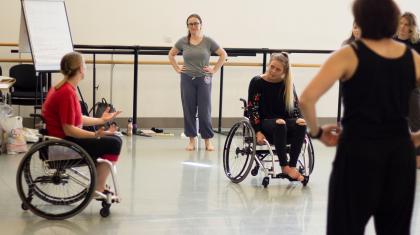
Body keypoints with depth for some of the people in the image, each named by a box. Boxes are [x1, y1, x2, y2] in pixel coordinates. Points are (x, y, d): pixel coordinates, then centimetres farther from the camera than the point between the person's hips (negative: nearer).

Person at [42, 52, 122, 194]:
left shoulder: (64, 88, 10)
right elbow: (68, 129, -25)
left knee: (114, 139, 14)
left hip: (63, 139, 11)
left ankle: (98, 186, 17)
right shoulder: (67, 93, -22)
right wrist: (95, 135, -29)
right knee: (113, 144, -14)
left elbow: (77, 119, 17)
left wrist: (101, 120, 21)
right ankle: (99, 189, -5)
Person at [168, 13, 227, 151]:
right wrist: (177, 68, 6)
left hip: (204, 79, -2)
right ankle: (192, 140, 12)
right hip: (187, 79, 2)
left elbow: (223, 55, 6)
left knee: (205, 111, -1)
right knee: (189, 110, 4)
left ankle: (207, 140, 8)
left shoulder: (208, 41, -2)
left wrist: (214, 69, 0)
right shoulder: (183, 42, 3)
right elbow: (171, 54, 17)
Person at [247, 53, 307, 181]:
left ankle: (292, 166, -31)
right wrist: (258, 131, -15)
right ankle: (285, 166, -36)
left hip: (285, 120, 4)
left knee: (301, 125, -29)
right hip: (264, 122, -3)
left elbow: (295, 106, 9)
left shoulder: (287, 84, 8)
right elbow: (252, 108, -5)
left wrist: (299, 118, -14)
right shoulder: (257, 82, -2)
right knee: (280, 124, -37)